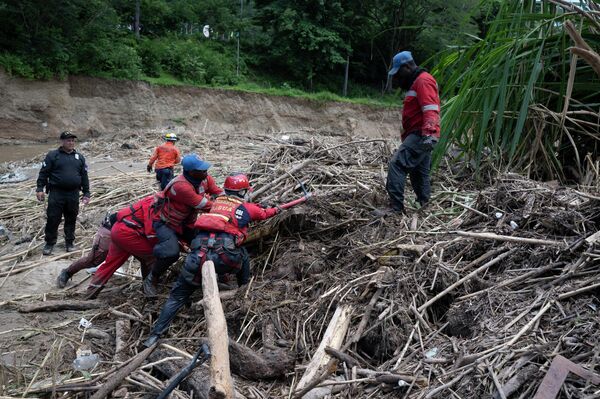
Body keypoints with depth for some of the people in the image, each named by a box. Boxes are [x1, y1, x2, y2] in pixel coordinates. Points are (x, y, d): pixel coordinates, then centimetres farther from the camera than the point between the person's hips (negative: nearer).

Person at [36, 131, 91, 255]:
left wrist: (86, 193, 10)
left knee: (71, 219, 9)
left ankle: (69, 242, 22)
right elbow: (43, 173, 0)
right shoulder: (52, 155, 1)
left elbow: (84, 176, 14)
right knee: (53, 219, 0)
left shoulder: (79, 157, 12)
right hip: (56, 193, -3)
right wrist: (40, 189, -8)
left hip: (74, 194, 3)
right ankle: (50, 243, 13)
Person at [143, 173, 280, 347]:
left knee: (178, 295, 13)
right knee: (243, 255, 31)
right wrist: (275, 210, 58)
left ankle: (155, 335, 7)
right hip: (224, 256, -3)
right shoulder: (246, 207, 15)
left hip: (198, 254, 3)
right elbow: (263, 213, 36)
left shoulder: (217, 201, 26)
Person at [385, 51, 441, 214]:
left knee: (396, 165, -20)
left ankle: (396, 208, -24)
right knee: (419, 174, 14)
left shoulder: (423, 81, -9)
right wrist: (405, 137, 33)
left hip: (421, 137, -11)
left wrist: (429, 134, -35)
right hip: (417, 135, 11)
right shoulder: (416, 82, 25)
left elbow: (430, 110, -23)